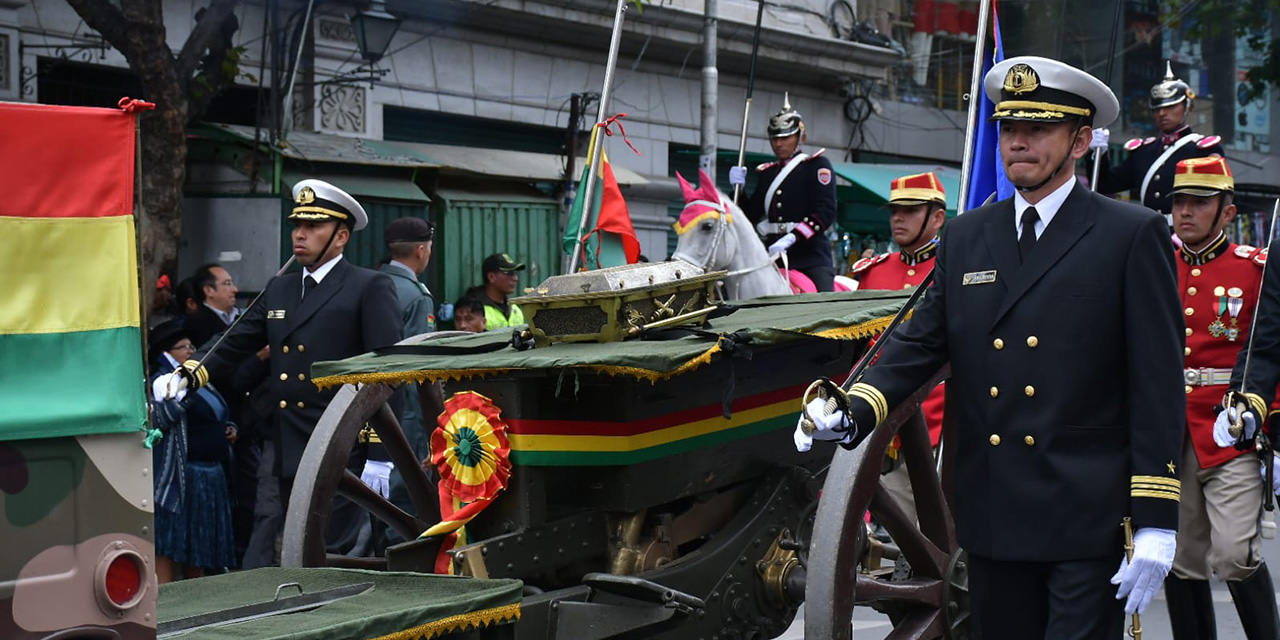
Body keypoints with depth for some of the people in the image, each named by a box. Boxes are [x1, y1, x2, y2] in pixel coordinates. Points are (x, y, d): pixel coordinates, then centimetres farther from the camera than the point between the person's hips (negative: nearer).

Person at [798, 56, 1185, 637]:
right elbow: (920, 342, 8)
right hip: (993, 519, 5)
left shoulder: (1133, 236, -2)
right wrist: (853, 414, -12)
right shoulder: (965, 239, 13)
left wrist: (1155, 523, -10)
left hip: (1091, 521, -4)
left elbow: (1159, 386, -5)